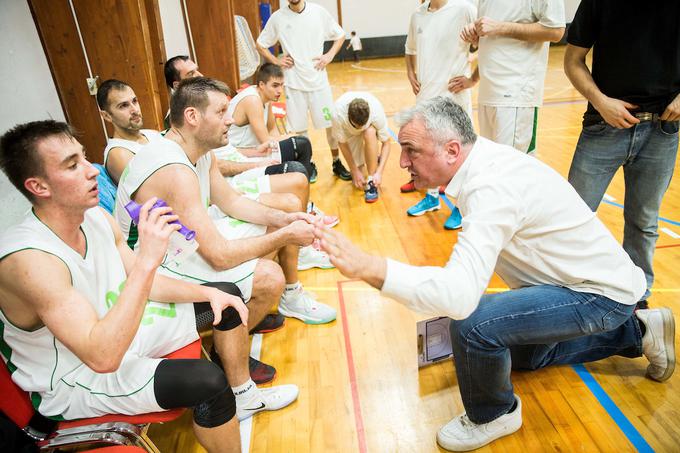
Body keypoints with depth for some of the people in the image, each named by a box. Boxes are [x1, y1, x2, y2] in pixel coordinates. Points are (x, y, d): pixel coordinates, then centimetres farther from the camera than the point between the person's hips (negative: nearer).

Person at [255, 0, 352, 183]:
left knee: (331, 124, 3)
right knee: (300, 129, 5)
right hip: (294, 83, 0)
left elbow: (340, 35, 11)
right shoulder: (277, 17, 0)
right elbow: (260, 44, 11)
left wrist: (330, 55, -3)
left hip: (318, 80, 0)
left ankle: (337, 163, 18)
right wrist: (276, 61, -2)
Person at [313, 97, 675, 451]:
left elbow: (460, 296, -45)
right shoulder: (484, 158, -5)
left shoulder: (491, 188, -34)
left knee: (471, 324, -29)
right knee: (524, 354, 29)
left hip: (600, 293, -9)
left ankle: (492, 416, 3)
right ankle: (635, 331, 35)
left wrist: (370, 268, -49)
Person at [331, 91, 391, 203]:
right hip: (350, 132, 0)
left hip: (370, 128, 0)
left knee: (369, 132, -40)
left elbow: (386, 143, -27)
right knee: (358, 182, -8)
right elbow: (342, 143, -23)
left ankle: (371, 182, -27)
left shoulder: (377, 112, -38)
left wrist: (379, 172, -36)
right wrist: (355, 171, -22)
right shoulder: (338, 114, -38)